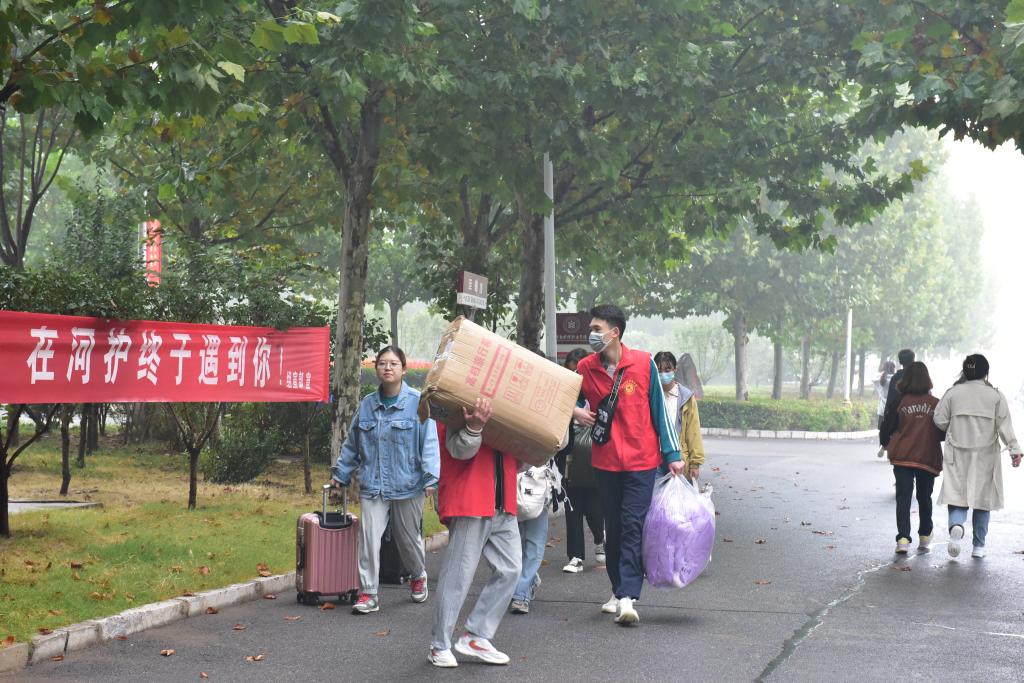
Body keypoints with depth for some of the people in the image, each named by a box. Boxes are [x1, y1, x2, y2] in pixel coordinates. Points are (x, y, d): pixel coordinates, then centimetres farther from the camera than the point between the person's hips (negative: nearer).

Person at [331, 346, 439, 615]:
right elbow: (352, 444, 16)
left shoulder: (417, 402, -7)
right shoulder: (367, 404, 6)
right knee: (369, 538, -8)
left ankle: (418, 577, 42)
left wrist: (431, 477, -19)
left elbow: (429, 442, -11)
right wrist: (340, 474, 19)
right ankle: (368, 594, 0)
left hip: (407, 486, -2)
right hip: (372, 487, 2)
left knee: (409, 539, 14)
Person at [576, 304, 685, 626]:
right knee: (613, 527, 11)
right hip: (606, 461, 3)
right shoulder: (585, 368, 1)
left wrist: (672, 454, -1)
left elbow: (659, 409, 0)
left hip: (641, 460, -3)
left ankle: (627, 597, -15)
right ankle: (618, 591, 23)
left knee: (633, 526, -10)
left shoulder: (643, 363, -5)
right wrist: (575, 411, -7)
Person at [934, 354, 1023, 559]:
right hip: (985, 456, 0)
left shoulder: (953, 393, -1)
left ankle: (956, 526, -31)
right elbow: (1004, 425, -6)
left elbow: (939, 420, 0)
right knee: (982, 498, 11)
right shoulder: (995, 395, -3)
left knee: (957, 496, 1)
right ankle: (979, 546, 16)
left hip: (957, 456, 0)